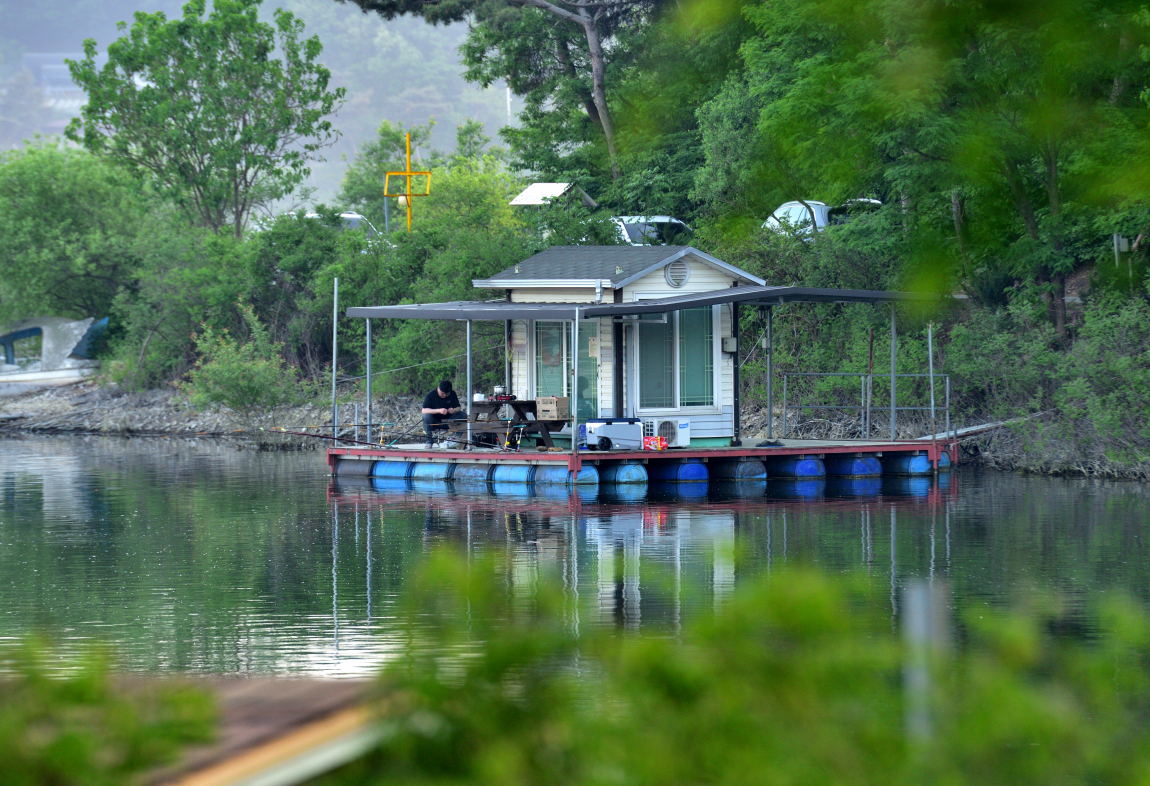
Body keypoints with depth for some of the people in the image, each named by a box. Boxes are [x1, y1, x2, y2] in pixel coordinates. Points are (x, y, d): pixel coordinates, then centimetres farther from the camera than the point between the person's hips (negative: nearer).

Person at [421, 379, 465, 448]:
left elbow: (459, 408, -2)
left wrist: (454, 410, -28)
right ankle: (429, 441, -22)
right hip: (435, 422, -3)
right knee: (427, 416, -36)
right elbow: (424, 410, -24)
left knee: (463, 415, -20)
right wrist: (439, 410, -37)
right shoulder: (430, 395, -13)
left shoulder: (452, 394, -1)